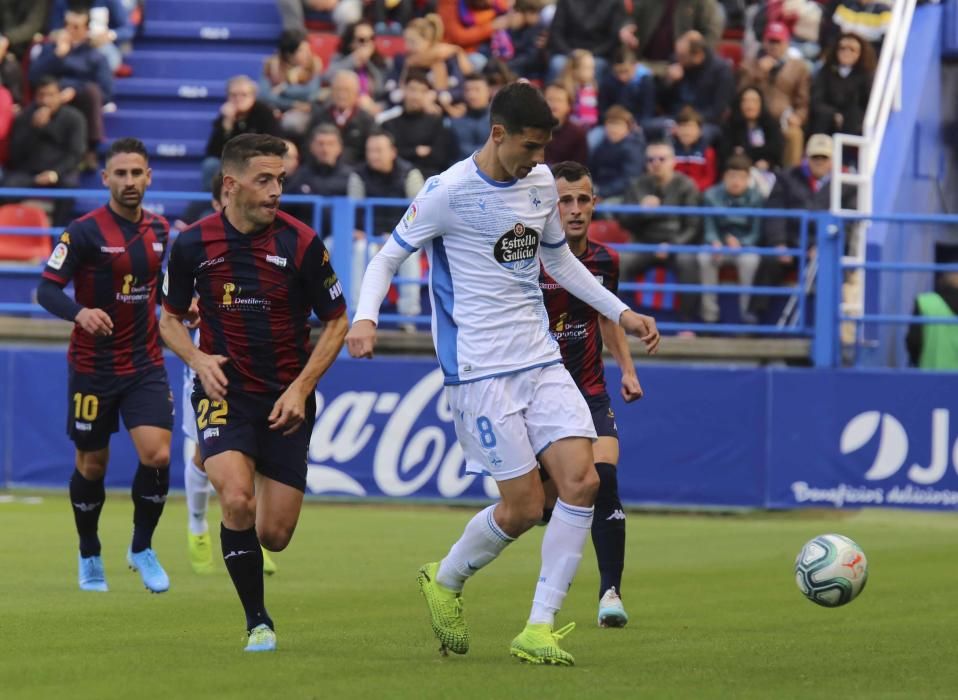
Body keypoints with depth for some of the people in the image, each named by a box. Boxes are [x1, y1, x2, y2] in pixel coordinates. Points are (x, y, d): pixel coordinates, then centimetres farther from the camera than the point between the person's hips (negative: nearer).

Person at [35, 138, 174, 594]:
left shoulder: (159, 230, 4)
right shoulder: (84, 231, -12)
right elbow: (47, 289, -16)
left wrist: (181, 305, 7)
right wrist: (80, 312, -34)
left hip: (145, 365, 3)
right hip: (93, 367, -3)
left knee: (157, 455, -13)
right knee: (92, 465, 7)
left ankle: (142, 548, 9)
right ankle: (89, 556, 29)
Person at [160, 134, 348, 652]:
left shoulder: (302, 244, -8)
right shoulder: (193, 244, -4)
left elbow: (336, 322, 2)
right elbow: (170, 318, 11)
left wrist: (301, 388, -9)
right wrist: (198, 359, -10)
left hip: (286, 400, 1)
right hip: (224, 391, -1)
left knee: (274, 536, -1)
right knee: (237, 501, -26)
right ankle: (257, 622, -8)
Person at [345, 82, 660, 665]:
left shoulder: (541, 182, 9)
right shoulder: (449, 192, -10)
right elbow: (388, 258, -4)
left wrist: (621, 313, 22)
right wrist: (365, 317, -22)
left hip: (542, 361, 6)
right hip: (482, 370, -6)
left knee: (582, 481, -11)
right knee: (525, 506, -7)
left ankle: (540, 628, -4)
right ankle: (446, 580, 23)